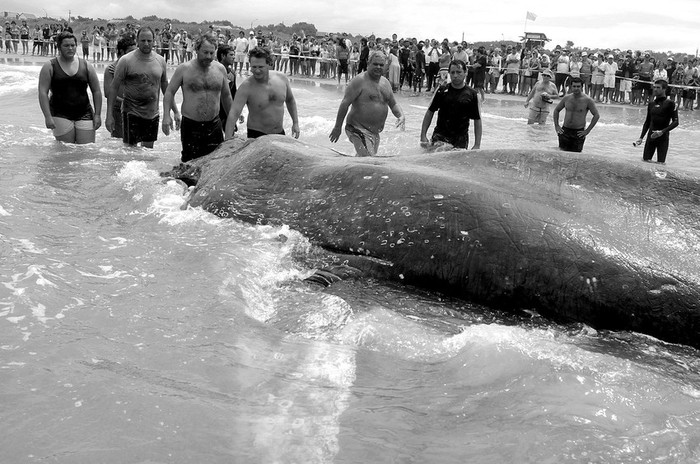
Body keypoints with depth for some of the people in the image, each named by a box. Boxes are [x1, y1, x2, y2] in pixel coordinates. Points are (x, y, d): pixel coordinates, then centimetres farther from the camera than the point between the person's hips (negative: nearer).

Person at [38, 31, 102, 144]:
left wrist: (97, 115, 4)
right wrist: (48, 117, -14)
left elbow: (96, 92, 12)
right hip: (60, 116, -2)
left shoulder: (85, 66, 8)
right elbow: (43, 93, -4)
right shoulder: (50, 67, 2)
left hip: (84, 114, 2)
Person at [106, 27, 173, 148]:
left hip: (152, 114, 4)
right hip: (132, 113, -4)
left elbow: (165, 87, 16)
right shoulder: (126, 61, -8)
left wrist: (175, 111, 15)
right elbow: (114, 88, -4)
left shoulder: (160, 60, 5)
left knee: (148, 150, 12)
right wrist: (109, 115, -9)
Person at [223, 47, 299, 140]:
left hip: (280, 133, 4)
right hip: (256, 135, -4)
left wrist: (295, 122, 9)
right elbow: (233, 114, -25)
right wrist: (228, 141, -35)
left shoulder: (282, 78, -5)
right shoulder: (246, 87, -18)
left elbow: (290, 100, 13)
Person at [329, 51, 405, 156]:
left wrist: (401, 116, -1)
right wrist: (337, 127, -16)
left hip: (375, 132, 8)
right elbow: (345, 103, -14)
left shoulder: (385, 83, 13)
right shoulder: (360, 81, -11)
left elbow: (393, 104, 21)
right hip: (358, 129, -8)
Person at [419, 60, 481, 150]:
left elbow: (477, 120, 3)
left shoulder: (472, 94, 0)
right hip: (440, 136, 0)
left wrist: (477, 145, -3)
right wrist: (423, 136, 1)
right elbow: (430, 112, 9)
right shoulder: (442, 90, 3)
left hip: (461, 139, 1)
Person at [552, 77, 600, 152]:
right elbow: (556, 110, 18)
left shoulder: (587, 100, -6)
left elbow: (596, 115, -4)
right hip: (565, 131, 3)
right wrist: (556, 126, 8)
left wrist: (587, 130, -7)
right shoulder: (566, 98, 5)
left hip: (578, 133, -3)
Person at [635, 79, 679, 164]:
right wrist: (641, 137, 11)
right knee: (645, 160, 1)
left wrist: (662, 131, -22)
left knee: (660, 163, -8)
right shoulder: (651, 104, 11)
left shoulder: (670, 103, -6)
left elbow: (675, 122, -10)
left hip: (663, 137, -5)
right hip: (651, 136, 5)